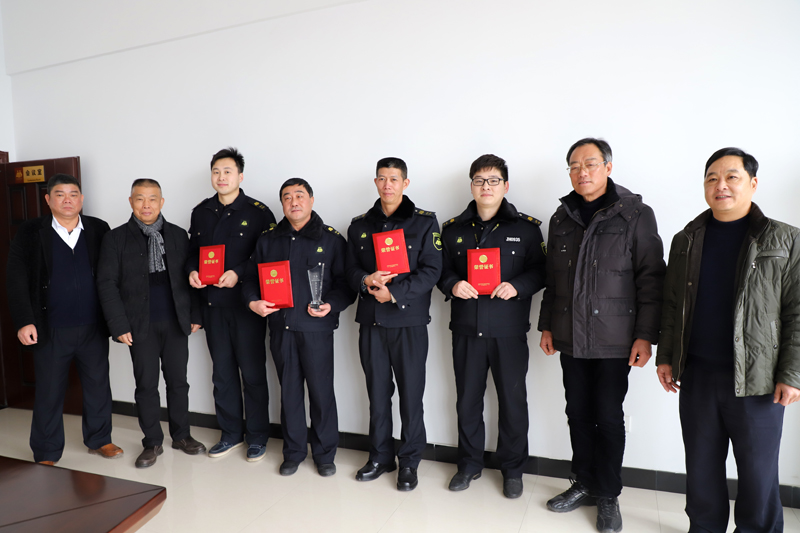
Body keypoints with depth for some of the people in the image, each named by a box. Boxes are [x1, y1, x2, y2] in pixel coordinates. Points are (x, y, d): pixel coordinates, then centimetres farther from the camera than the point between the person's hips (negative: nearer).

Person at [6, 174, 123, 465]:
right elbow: (16, 280, -3)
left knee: (98, 385, 13)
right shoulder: (30, 233, -1)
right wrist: (24, 321, -11)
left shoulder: (99, 229, 2)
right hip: (50, 330, -1)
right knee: (49, 391, 10)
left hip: (94, 327, 2)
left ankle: (99, 440, 31)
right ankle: (46, 454, 26)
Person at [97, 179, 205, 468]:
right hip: (141, 325, -1)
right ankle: (152, 442, 22)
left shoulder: (178, 235, 6)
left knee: (178, 381, 10)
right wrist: (119, 324, -9)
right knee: (146, 384, 7)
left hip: (176, 323, 2)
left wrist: (195, 315, 2)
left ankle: (181, 435, 26)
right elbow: (107, 284, -3)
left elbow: (190, 278, 7)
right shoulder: (116, 238, 0)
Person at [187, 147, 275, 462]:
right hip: (212, 304, 5)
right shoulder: (201, 212, 11)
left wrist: (238, 273, -19)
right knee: (222, 371, 13)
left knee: (252, 372, 3)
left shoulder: (258, 212, -6)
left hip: (246, 303, -5)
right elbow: (193, 250, 18)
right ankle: (231, 433, 28)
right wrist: (192, 271, -1)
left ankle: (257, 436, 18)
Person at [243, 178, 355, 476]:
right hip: (280, 327, 3)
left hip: (317, 328, -3)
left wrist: (332, 305, -17)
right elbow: (251, 277, 16)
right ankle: (293, 452, 29)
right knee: (289, 391, 13)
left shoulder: (331, 239, 1)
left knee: (321, 391, 3)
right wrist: (252, 301, -2)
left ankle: (325, 454, 22)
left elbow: (346, 282, -1)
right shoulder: (268, 239, 12)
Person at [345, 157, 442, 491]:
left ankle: (409, 462, 21)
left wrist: (393, 293, -16)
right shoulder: (359, 225, 12)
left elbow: (431, 271, -7)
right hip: (370, 321, 4)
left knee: (411, 394, 4)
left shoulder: (425, 222, 0)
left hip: (409, 320, -3)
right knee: (377, 392, 12)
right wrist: (366, 280, -11)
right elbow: (351, 270, 12)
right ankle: (380, 457, 29)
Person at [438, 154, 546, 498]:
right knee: (467, 399, 12)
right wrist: (452, 285, -9)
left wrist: (518, 286, -16)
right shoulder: (453, 229, 9)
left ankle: (512, 469, 27)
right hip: (466, 328, 2)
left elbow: (540, 270, 1)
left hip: (509, 330, -2)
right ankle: (470, 464, 31)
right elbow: (440, 269, 11)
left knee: (513, 400, 8)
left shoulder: (526, 227, 2)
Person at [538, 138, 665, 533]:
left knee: (608, 418, 5)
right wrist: (547, 325, 12)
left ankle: (608, 496, 24)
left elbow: (651, 279, -7)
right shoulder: (562, 218, 10)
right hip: (570, 338, 4)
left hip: (614, 340, -4)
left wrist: (645, 336, -11)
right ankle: (585, 485, 30)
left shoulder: (635, 215, -4)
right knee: (578, 414, 12)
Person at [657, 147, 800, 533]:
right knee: (701, 465, 14)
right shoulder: (685, 241, 8)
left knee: (757, 471, 9)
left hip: (757, 380, -3)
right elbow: (672, 306, 10)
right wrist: (665, 356, 6)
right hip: (697, 374, 3)